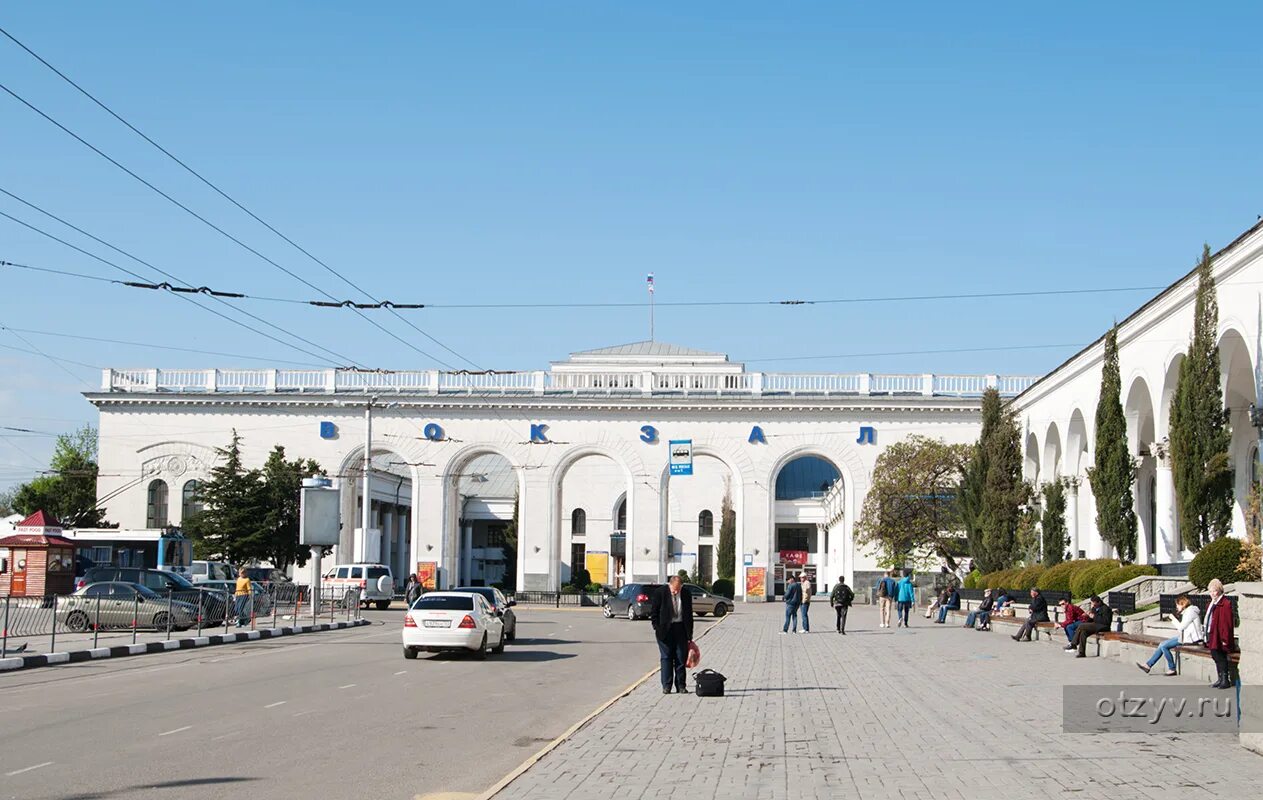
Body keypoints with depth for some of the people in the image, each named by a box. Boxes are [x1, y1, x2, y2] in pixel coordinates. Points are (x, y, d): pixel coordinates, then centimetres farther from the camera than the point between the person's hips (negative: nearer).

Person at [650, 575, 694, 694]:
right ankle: (666, 686, 4)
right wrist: (657, 628, -8)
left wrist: (689, 635, 6)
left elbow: (689, 615, 9)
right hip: (665, 629, -2)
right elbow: (653, 612, -1)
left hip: (681, 630, 2)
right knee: (666, 658, -1)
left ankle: (680, 685, 8)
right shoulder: (660, 593, -6)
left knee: (681, 658, 2)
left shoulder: (686, 595, 2)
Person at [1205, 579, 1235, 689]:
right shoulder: (1212, 604, 15)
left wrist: (1225, 638, -19)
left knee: (1221, 658, -5)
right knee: (1216, 657, 14)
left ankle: (1225, 681, 3)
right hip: (1212, 635, 10)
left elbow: (1227, 623, -17)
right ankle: (1220, 679, 24)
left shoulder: (1225, 604, -15)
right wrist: (1208, 636, 19)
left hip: (1220, 637, -10)